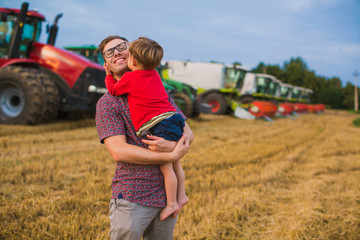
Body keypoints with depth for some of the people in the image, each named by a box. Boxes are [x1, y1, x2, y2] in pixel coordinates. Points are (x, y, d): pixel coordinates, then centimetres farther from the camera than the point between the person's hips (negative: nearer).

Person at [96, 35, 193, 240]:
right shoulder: (107, 103, -2)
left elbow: (188, 133, 8)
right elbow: (119, 152, -14)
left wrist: (172, 145, -16)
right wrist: (171, 156, -16)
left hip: (166, 196, 4)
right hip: (132, 199, -4)